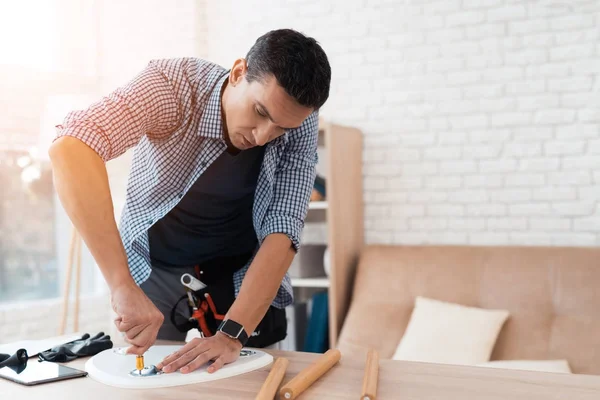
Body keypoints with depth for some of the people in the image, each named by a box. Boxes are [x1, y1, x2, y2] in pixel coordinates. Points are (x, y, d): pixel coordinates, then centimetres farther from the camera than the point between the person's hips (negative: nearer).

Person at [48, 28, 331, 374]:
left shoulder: (301, 124, -20)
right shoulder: (173, 85, -29)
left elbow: (283, 232, -24)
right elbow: (69, 151, -43)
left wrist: (232, 334, -36)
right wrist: (122, 286, -50)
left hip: (247, 285, 2)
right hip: (154, 276, -1)